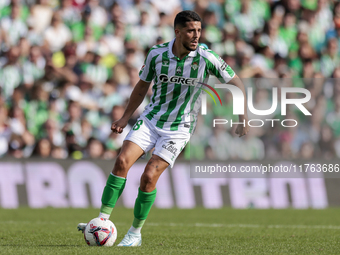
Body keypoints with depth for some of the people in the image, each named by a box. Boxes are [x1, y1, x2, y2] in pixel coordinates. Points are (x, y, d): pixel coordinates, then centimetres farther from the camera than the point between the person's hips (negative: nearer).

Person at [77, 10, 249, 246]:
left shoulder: (206, 58, -14)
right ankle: (102, 222, -13)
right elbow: (143, 85, 11)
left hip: (179, 128, -3)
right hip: (151, 118, 3)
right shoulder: (156, 54, -6)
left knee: (149, 176, -15)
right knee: (122, 161, -17)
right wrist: (125, 118, 10)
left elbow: (236, 82, -2)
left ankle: (135, 233, 2)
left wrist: (243, 117, -10)